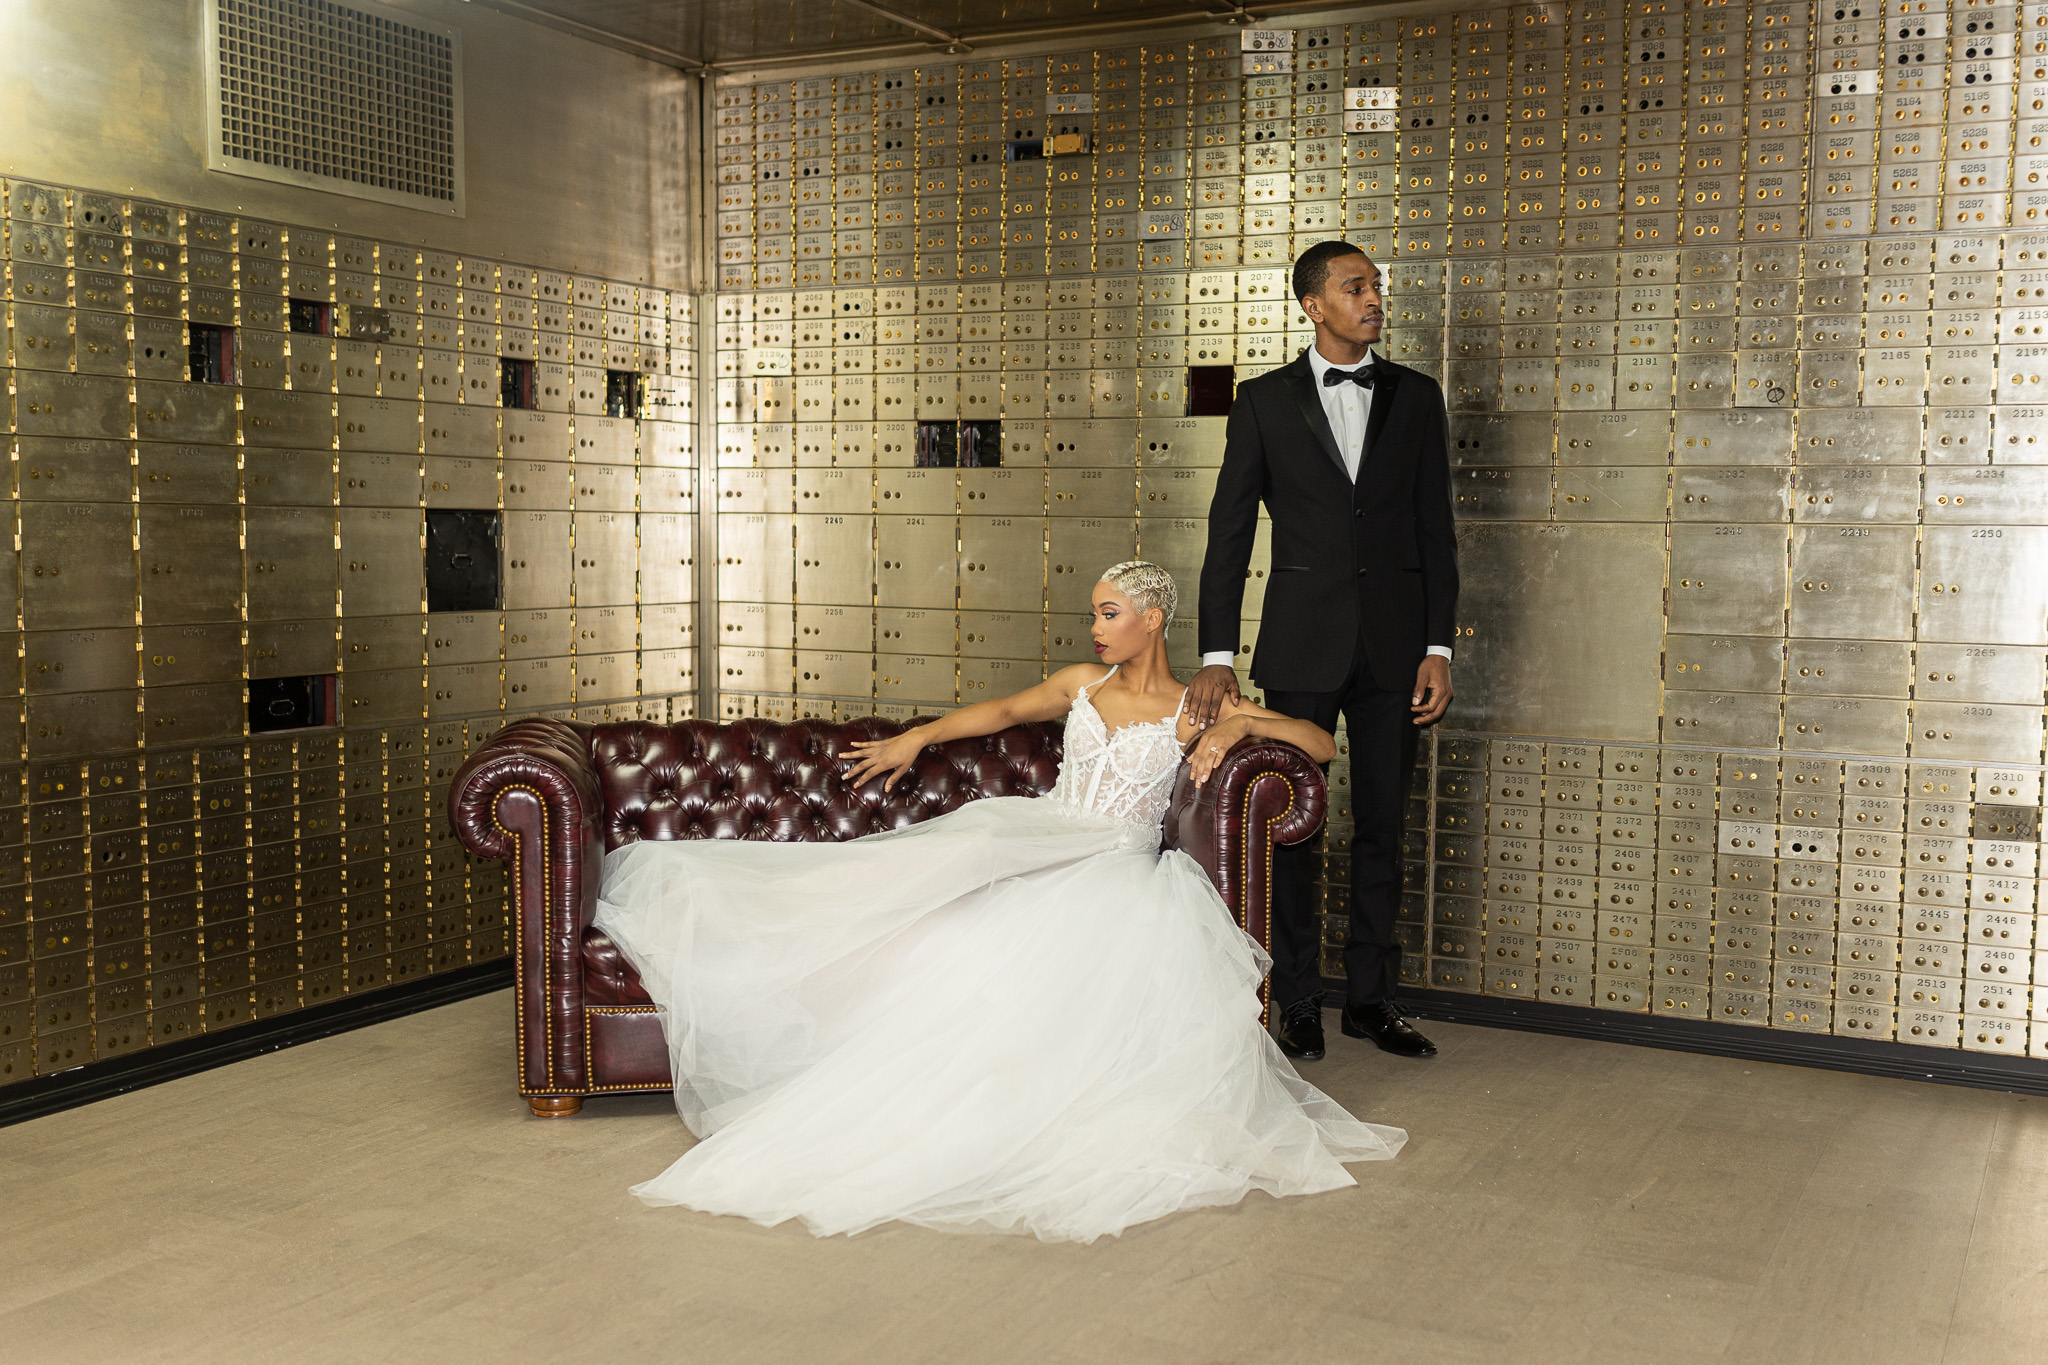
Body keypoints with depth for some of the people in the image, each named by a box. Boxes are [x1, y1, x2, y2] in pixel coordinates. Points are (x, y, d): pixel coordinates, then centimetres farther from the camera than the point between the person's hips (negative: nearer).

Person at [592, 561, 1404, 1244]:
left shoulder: (1193, 710, 6)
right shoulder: (1082, 684, 17)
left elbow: (1322, 745, 6)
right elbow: (1004, 711, 30)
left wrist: (1241, 723, -9)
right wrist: (917, 736, 24)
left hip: (1117, 871, -4)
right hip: (1031, 843, 4)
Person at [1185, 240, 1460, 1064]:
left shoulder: (1416, 397, 7)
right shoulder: (1265, 402, 2)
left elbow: (1435, 529, 7)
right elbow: (1229, 532, -1)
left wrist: (1438, 647, -1)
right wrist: (1217, 655, -8)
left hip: (1394, 646, 2)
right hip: (1303, 646, -1)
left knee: (1383, 824, 8)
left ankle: (1371, 997, 21)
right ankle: (1298, 1004, 16)